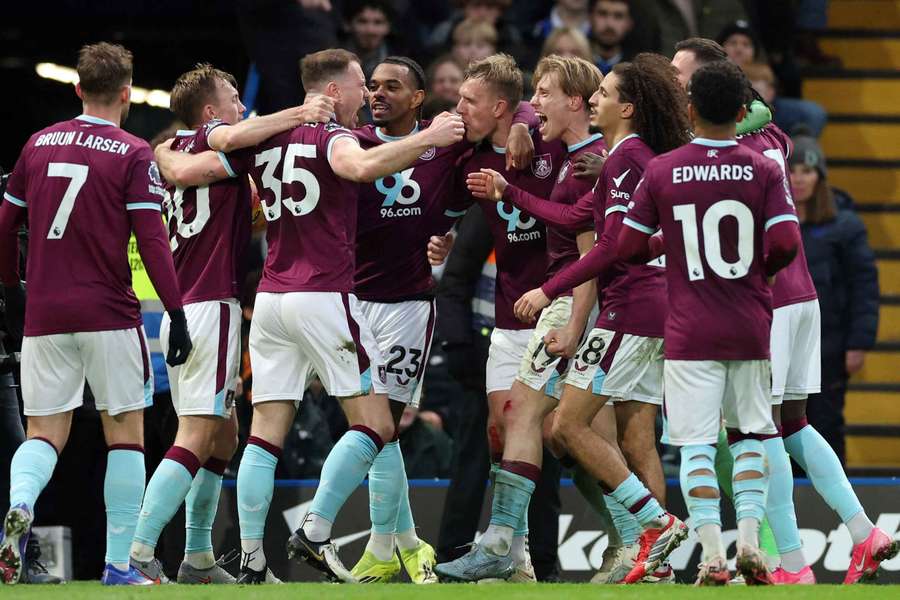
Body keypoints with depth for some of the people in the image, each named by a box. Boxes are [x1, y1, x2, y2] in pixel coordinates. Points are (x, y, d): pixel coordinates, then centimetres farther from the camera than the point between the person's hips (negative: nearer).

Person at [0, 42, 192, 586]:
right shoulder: (133, 154, -5)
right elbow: (152, 241, -11)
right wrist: (177, 314, -9)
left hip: (44, 316, 4)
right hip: (109, 316, -3)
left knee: (45, 433, 8)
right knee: (125, 433, 6)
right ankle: (120, 564, 2)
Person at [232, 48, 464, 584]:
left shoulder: (269, 140, 15)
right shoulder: (332, 137, -6)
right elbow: (362, 166, -29)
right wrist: (428, 138, -20)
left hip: (271, 296, 7)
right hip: (325, 295, -7)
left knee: (266, 433, 4)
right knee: (375, 425, 0)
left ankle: (252, 559, -3)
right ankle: (315, 533, -9)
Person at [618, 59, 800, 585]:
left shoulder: (661, 172, -2)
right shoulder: (764, 170, -2)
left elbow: (628, 248, 0)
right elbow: (786, 245, -11)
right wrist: (755, 269, 10)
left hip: (691, 334, -1)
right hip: (751, 330, 1)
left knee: (696, 444, 0)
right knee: (751, 434, 15)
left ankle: (713, 555, -10)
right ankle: (750, 538, 0)